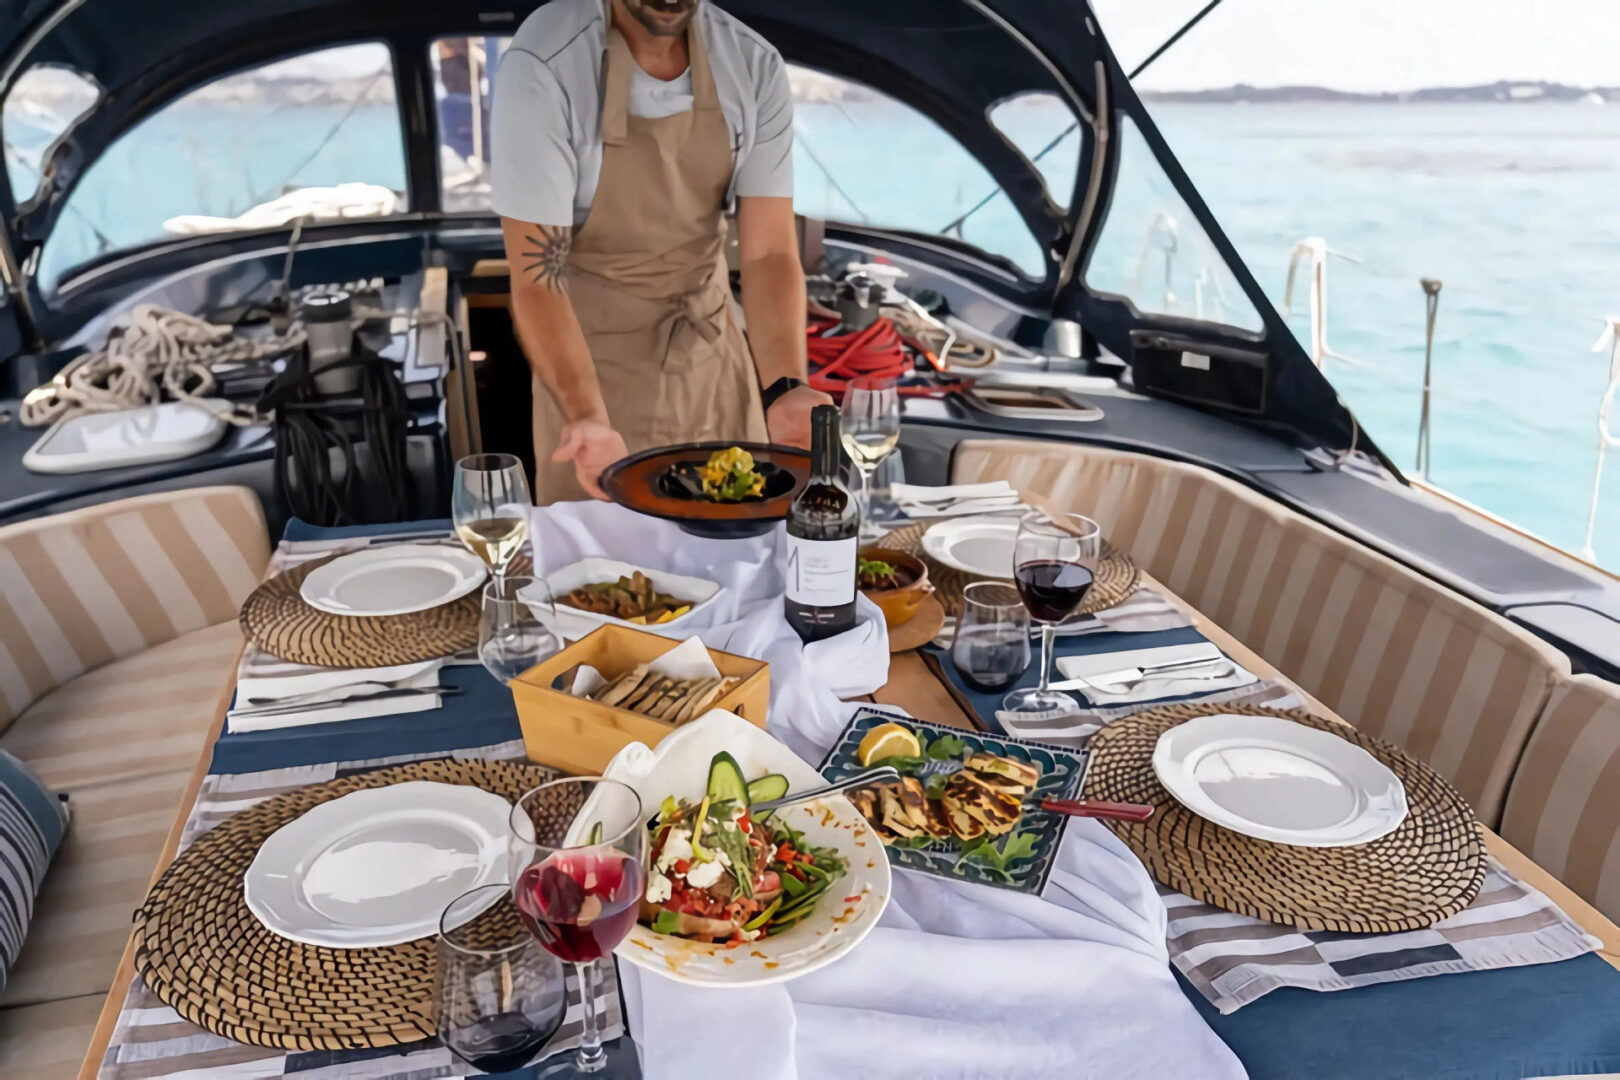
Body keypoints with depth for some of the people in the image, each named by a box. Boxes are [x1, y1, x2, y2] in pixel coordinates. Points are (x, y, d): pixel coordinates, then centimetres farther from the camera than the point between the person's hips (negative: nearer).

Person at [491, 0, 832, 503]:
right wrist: (588, 419, -37)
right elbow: (537, 276, -22)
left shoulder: (755, 66, -8)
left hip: (716, 361, 4)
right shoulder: (542, 68, -20)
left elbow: (770, 254, -11)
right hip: (591, 371, -3)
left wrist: (783, 388, -27)